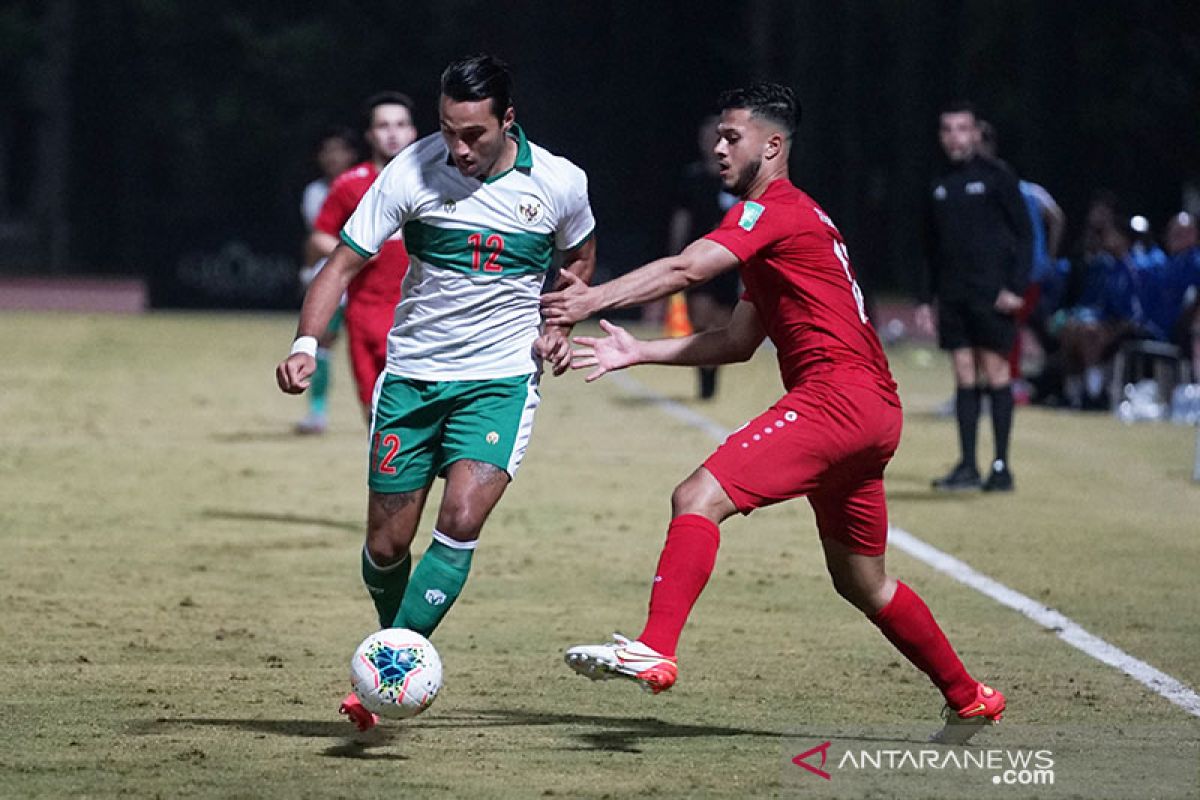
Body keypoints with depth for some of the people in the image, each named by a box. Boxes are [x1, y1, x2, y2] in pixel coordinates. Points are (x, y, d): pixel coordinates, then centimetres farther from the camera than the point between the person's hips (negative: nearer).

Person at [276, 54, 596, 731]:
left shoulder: (559, 183, -8)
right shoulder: (413, 173, -12)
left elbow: (580, 255, 16)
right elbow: (344, 264, -9)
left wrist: (557, 326, -1)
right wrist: (307, 344, -25)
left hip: (501, 378, -1)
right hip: (412, 375, 1)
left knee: (460, 522, -21)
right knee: (388, 542, 3)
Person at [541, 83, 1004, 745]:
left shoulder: (774, 209, -5)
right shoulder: (790, 219, 25)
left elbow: (686, 269, -21)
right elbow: (739, 341, 25)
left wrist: (594, 299, -27)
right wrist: (638, 352, 18)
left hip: (837, 393, -10)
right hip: (873, 411, 10)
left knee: (699, 498, -21)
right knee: (861, 583, 20)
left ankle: (653, 650, -34)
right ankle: (969, 700, 30)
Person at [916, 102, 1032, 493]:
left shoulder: (997, 177, -1)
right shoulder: (939, 186, 14)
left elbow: (1023, 234, -3)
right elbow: (931, 248, 21)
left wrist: (1016, 288, -12)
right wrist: (925, 299, 14)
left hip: (991, 295, -5)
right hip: (952, 296, 5)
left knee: (995, 370, -6)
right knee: (964, 376, 3)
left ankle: (1001, 467, -3)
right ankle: (967, 466, 4)